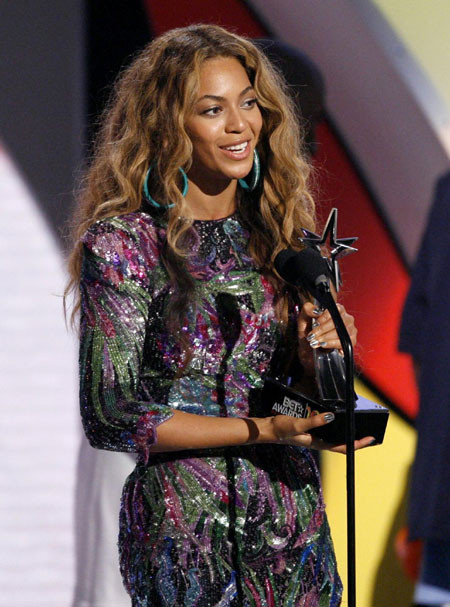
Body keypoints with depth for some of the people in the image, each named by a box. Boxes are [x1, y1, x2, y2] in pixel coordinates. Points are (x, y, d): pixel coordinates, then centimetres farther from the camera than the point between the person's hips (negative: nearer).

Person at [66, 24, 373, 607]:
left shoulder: (275, 231, 8)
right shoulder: (123, 243, -9)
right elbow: (109, 416, -14)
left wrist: (314, 357, -7)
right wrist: (262, 431, -19)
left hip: (295, 515, 5)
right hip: (188, 529, -5)